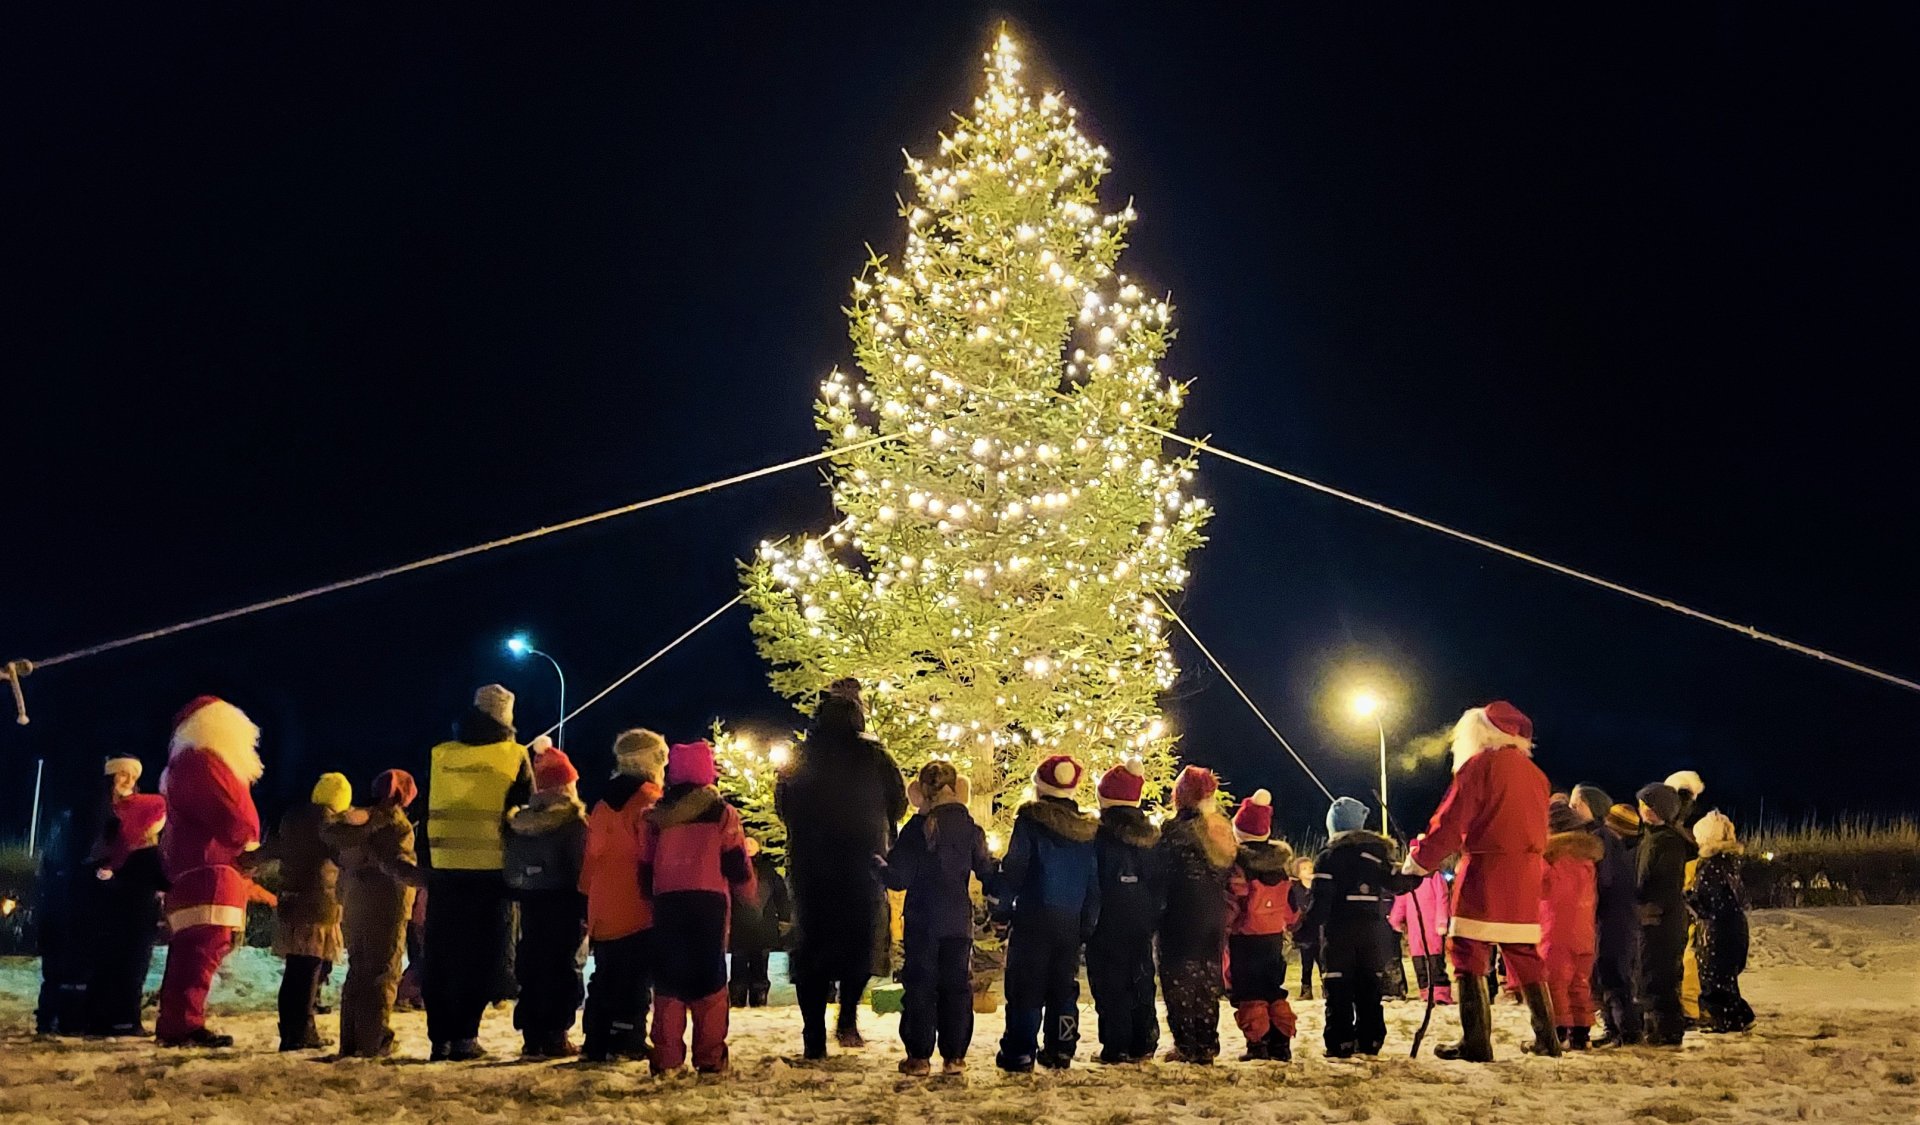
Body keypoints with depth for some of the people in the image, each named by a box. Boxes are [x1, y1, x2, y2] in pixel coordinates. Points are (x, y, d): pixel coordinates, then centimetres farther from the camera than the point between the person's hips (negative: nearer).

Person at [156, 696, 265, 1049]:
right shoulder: (202, 762, -12)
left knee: (190, 951, 12)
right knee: (205, 947, -16)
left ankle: (174, 1023, 16)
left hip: (193, 870, 11)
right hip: (208, 871, -11)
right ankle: (183, 1024, -20)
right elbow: (231, 817, -19)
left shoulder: (188, 763, 24)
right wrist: (248, 841, -1)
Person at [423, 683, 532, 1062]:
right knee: (480, 957, 4)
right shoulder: (514, 757, 0)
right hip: (492, 874, -2)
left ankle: (440, 1037, 9)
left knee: (441, 957, 9)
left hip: (443, 871, 3)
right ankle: (464, 1036, -1)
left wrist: (427, 867, 14)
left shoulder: (440, 755, 6)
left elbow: (426, 815, 9)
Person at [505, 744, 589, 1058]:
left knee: (531, 967, 10)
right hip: (563, 903, -6)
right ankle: (555, 1035, -5)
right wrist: (587, 911, -11)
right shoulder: (573, 819, -10)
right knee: (562, 967, -2)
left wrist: (519, 896, 13)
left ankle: (532, 1037, 11)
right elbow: (582, 868, -14)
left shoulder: (520, 820, 9)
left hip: (529, 902, 6)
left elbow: (511, 867, 10)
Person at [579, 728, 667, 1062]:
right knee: (637, 976, -3)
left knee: (606, 975, 12)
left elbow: (592, 854, 16)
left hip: (603, 907, 8)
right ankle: (627, 1040, -5)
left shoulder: (605, 801, 13)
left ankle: (597, 1041, 13)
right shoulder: (648, 801, -11)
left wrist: (590, 893, 20)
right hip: (638, 907, -7)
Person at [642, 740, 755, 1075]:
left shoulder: (657, 816, 11)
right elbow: (737, 863, 0)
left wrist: (651, 896, 26)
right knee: (709, 980, 1)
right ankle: (710, 1058, -3)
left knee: (667, 979, 7)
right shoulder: (722, 813, 1)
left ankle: (666, 1058, 3)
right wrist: (746, 890, 17)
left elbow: (645, 866, 13)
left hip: (666, 902, 3)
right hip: (709, 900, -3)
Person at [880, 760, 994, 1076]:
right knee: (957, 985, 9)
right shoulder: (970, 828, 0)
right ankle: (954, 1056, 8)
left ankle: (919, 1056, 4)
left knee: (920, 986, 4)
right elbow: (987, 873, 3)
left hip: (922, 922, -2)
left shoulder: (915, 829, -7)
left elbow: (898, 878, -8)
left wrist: (881, 867, 11)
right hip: (959, 920, 2)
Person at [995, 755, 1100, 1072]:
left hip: (1034, 917, -5)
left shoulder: (1031, 821, -6)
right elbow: (1095, 883, 11)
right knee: (1064, 987, 13)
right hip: (1071, 921, 5)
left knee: (1025, 986, -1)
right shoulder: (1088, 829, 9)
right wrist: (1087, 924, 15)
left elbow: (1013, 868, -10)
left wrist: (1003, 906, -3)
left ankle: (1020, 1053, -3)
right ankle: (1060, 1050, 14)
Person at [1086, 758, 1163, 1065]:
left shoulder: (1101, 835, -13)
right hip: (1142, 923, 6)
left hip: (1108, 924, -6)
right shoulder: (1152, 836, 7)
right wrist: (1153, 917, 17)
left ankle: (1117, 1046, -2)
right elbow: (1161, 881, 11)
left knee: (1111, 983, -1)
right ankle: (1144, 1044, 16)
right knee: (1141, 980, 13)